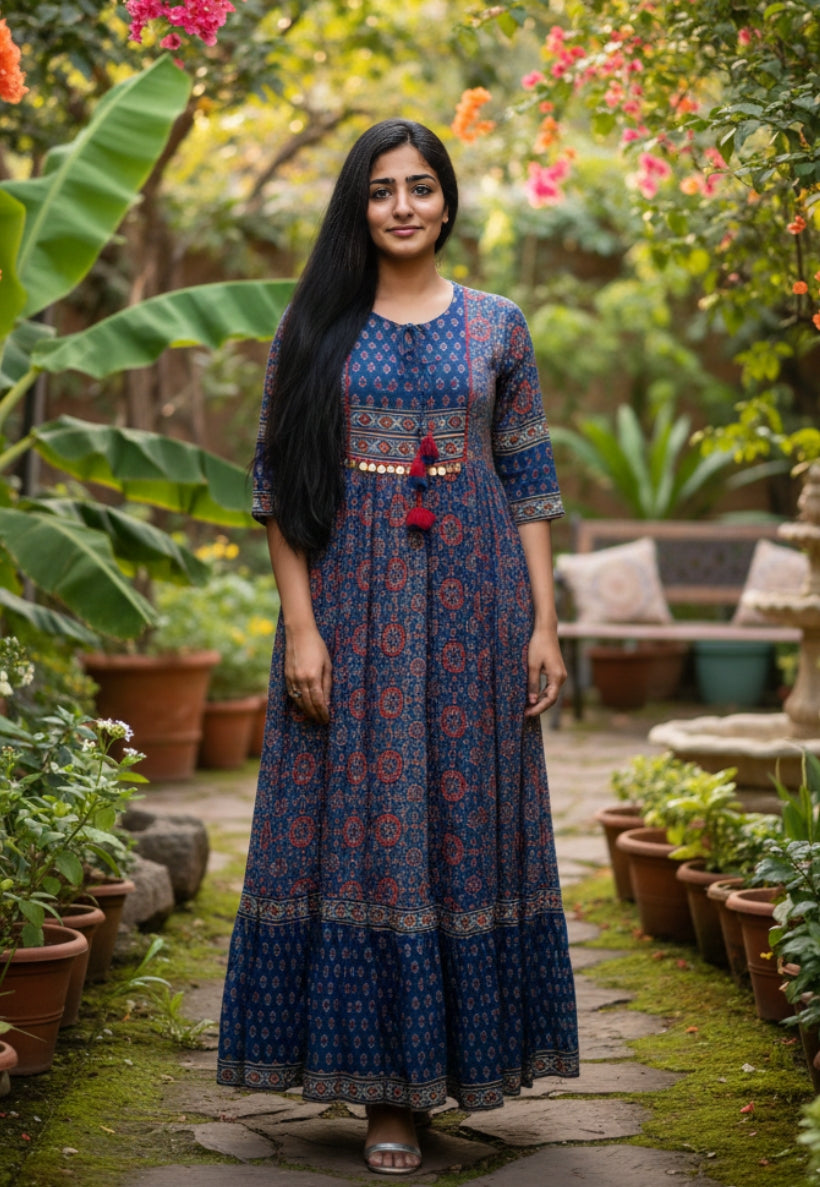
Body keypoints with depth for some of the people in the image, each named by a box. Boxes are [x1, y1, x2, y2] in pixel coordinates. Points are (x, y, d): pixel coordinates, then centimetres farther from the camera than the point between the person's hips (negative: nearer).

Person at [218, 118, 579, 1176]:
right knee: (361, 825, -1)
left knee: (465, 818, 4)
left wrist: (544, 623, 0)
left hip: (469, 600, 1)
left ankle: (456, 1053, 18)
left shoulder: (496, 326, 7)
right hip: (351, 598, -1)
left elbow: (530, 482, 7)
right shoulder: (317, 325, 4)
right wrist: (299, 624, -9)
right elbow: (280, 483, 0)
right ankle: (383, 1086, 7)